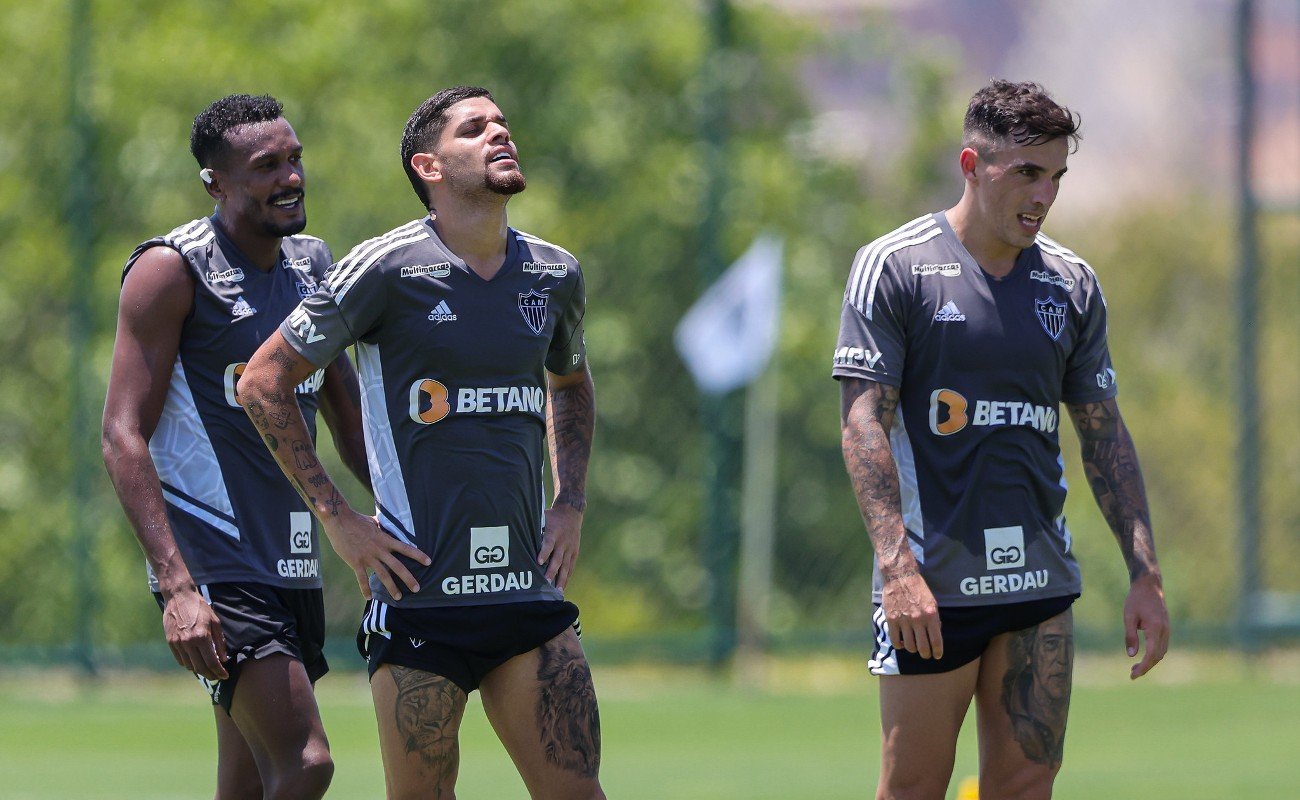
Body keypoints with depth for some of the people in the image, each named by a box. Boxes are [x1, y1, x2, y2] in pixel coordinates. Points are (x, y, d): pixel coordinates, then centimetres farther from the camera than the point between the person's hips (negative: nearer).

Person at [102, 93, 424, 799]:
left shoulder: (312, 266, 14)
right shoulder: (173, 271, -9)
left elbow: (351, 424, 25)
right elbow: (123, 437, -15)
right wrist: (176, 586, -25)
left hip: (295, 572, 8)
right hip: (214, 573, -8)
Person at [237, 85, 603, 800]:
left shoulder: (554, 276, 10)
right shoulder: (388, 268, -7)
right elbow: (264, 380, -1)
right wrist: (336, 516, -4)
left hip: (528, 583, 5)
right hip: (420, 597, -5)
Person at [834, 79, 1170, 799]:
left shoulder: (1071, 285, 11)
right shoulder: (893, 267, -4)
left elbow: (1105, 435, 15)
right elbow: (863, 423, -10)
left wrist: (1145, 574, 8)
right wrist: (898, 566, -20)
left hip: (1040, 579, 5)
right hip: (931, 586, -5)